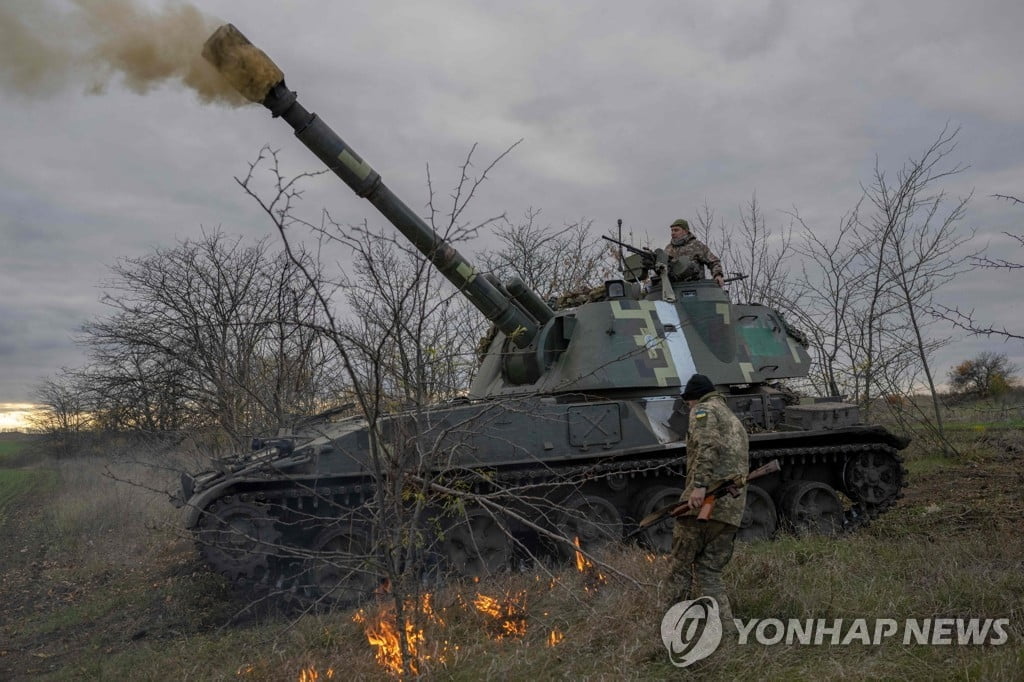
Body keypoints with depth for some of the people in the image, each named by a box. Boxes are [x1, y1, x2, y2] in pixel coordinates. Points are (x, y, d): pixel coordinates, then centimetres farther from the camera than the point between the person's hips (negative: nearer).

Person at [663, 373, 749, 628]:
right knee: (709, 573, 10)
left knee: (681, 568, 2)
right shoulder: (736, 421, 29)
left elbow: (708, 445, -18)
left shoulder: (704, 410, 2)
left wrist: (699, 484, -26)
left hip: (703, 501, -8)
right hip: (732, 509, 8)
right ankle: (726, 630, 0)